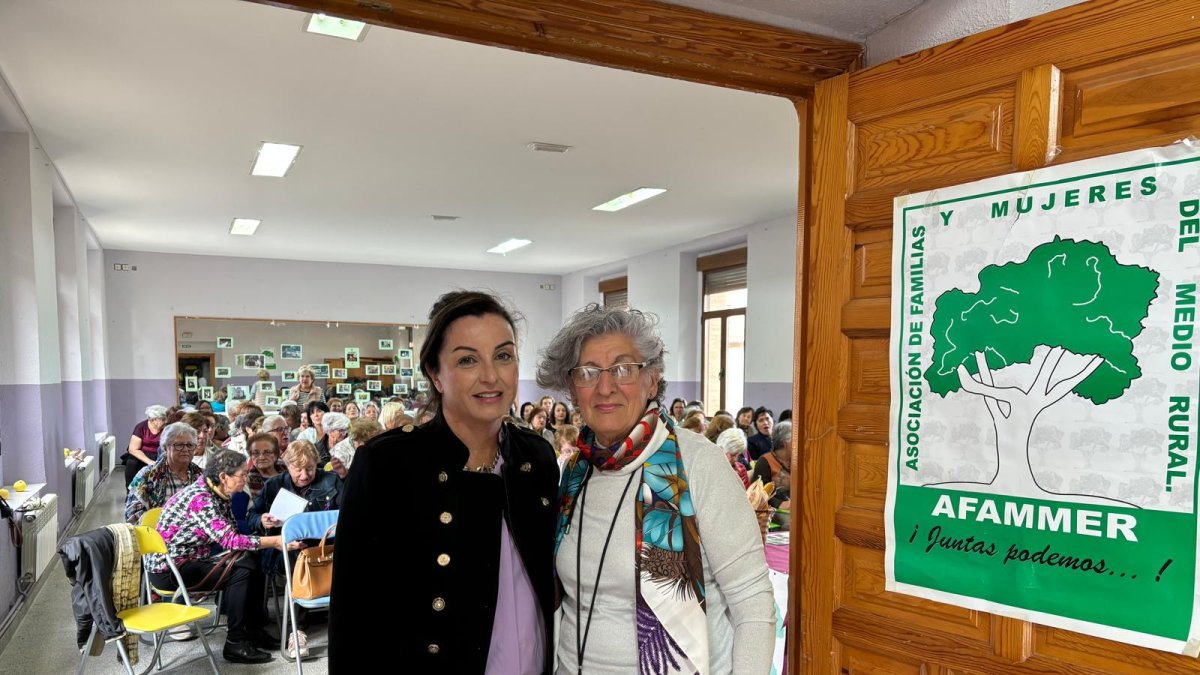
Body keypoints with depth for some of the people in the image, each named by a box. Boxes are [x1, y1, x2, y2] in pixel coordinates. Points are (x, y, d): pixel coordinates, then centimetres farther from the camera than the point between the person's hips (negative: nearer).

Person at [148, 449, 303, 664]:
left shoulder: (217, 495, 4)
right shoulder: (200, 499, -25)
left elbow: (231, 535, 1)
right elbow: (229, 540, -31)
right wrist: (275, 542, -30)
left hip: (191, 560, 9)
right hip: (168, 569, -9)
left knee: (253, 562, -2)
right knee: (241, 570, -19)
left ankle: (254, 630, 7)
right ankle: (235, 644, -11)